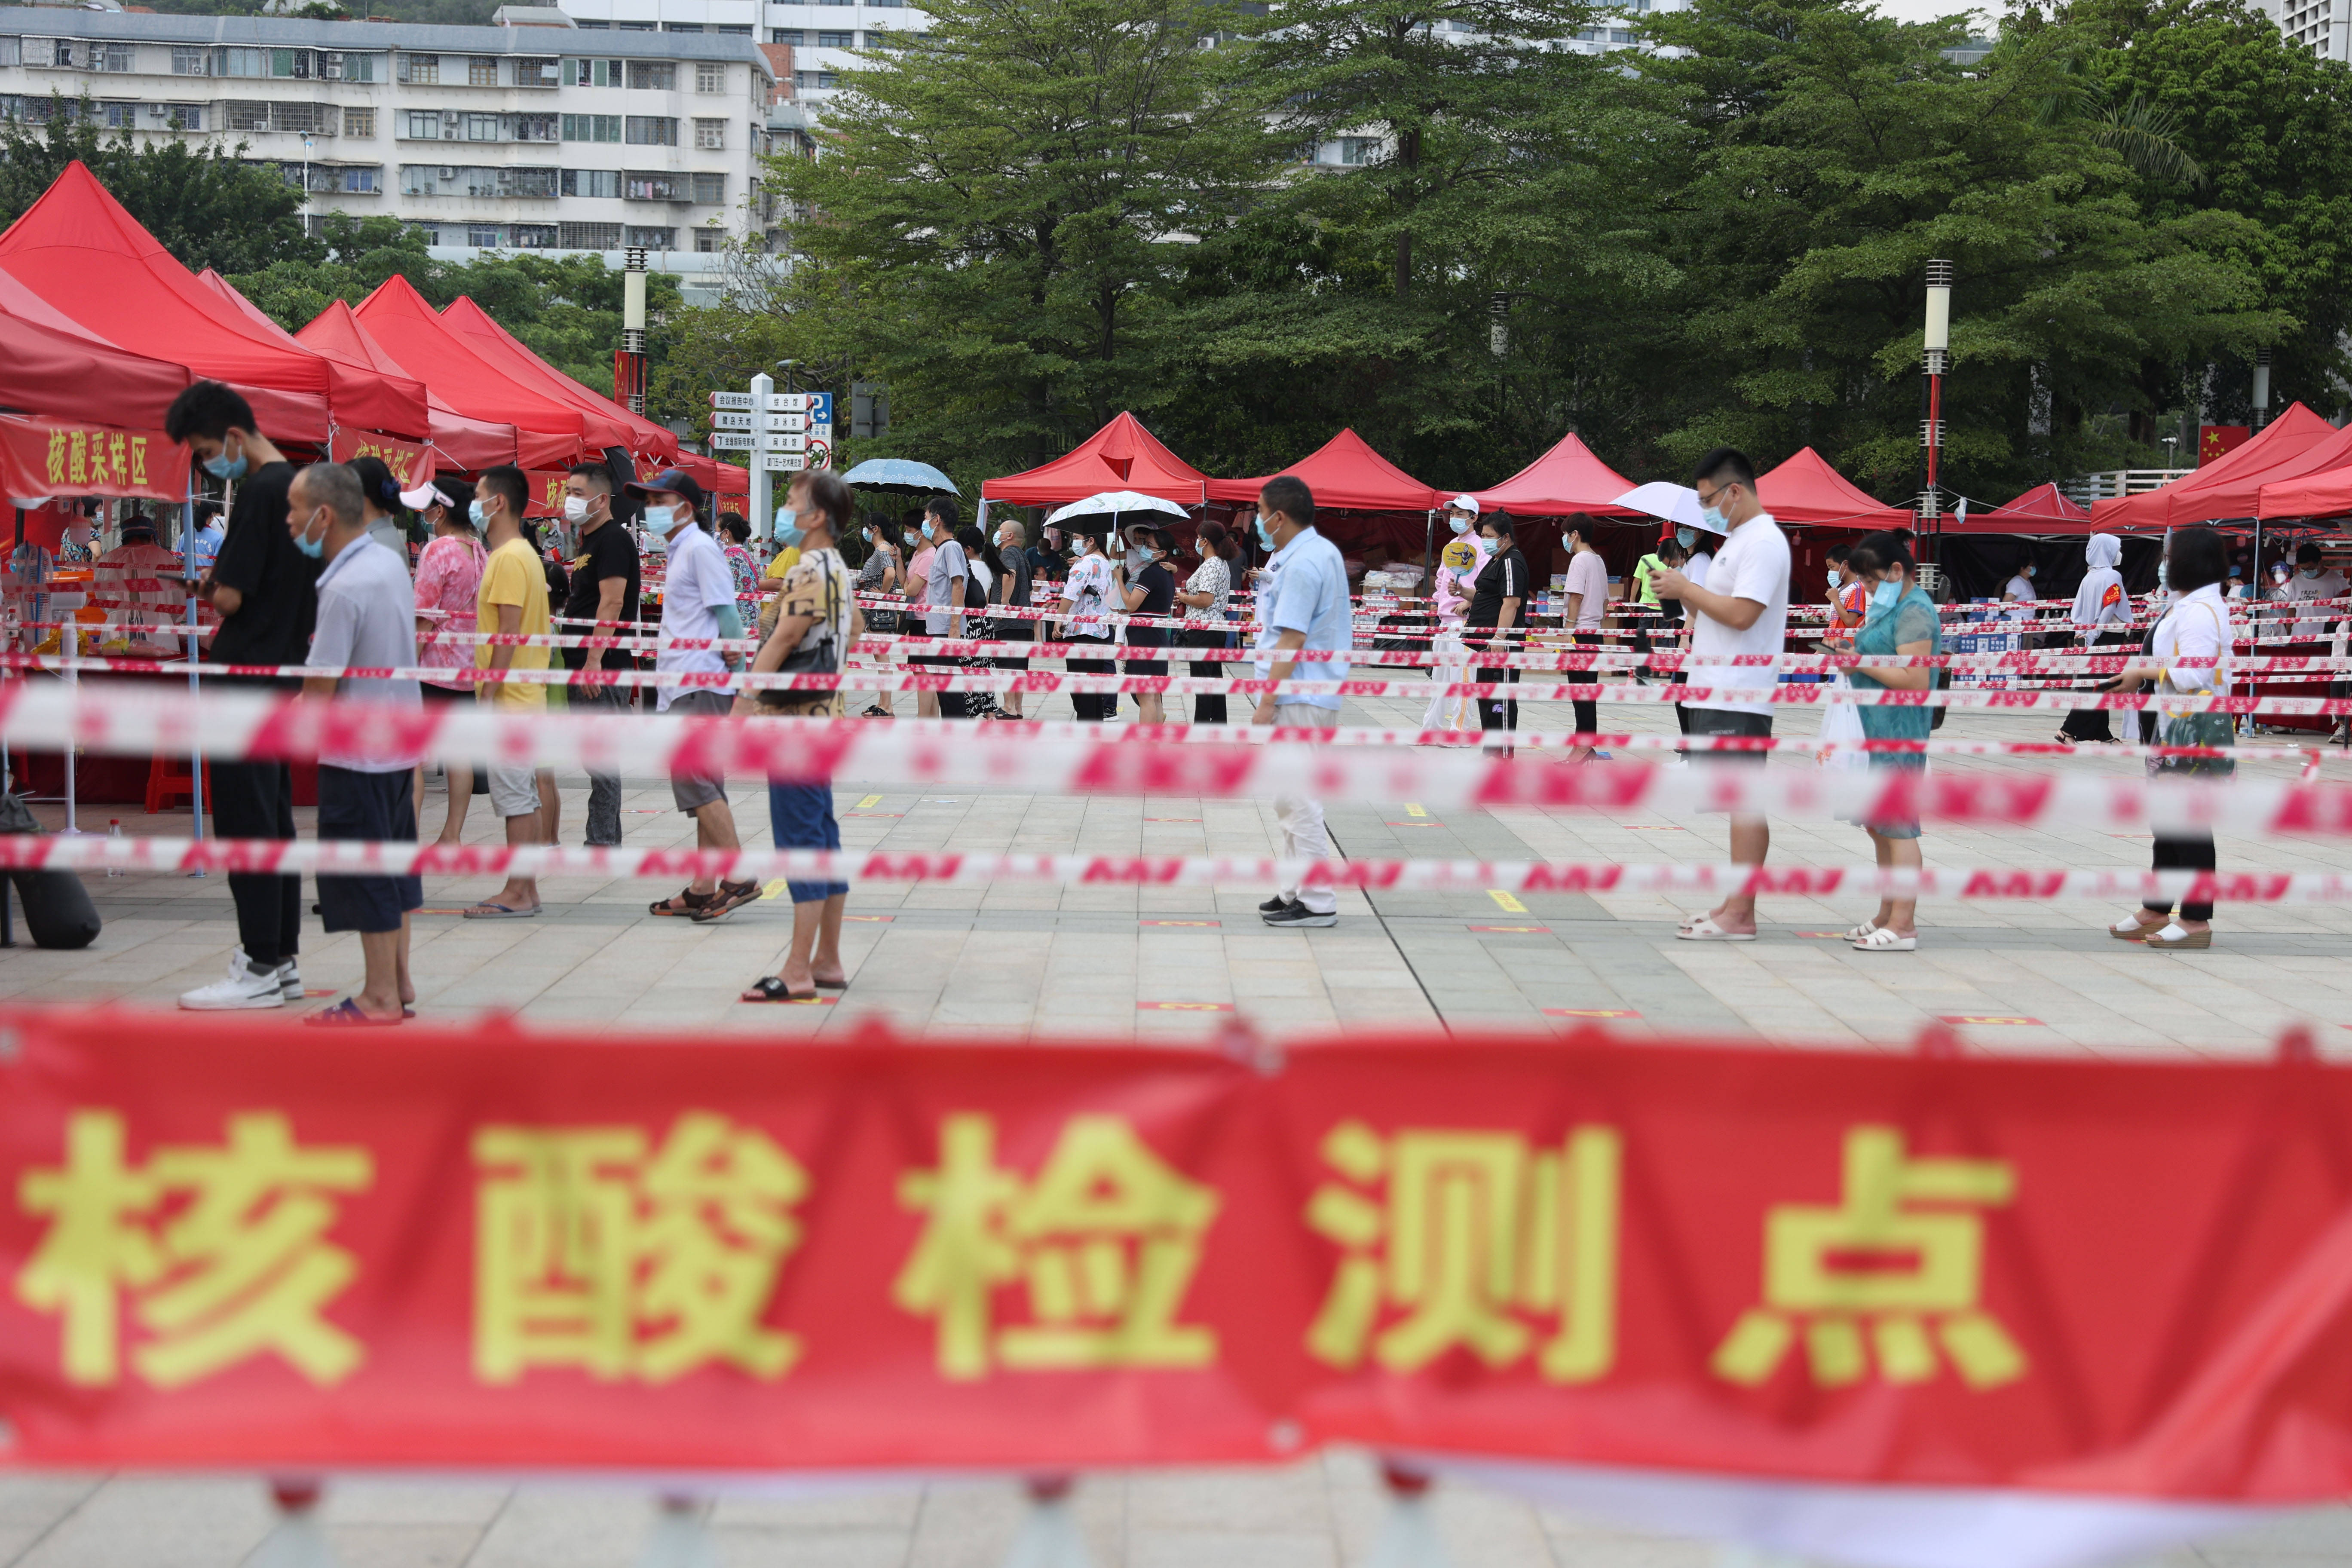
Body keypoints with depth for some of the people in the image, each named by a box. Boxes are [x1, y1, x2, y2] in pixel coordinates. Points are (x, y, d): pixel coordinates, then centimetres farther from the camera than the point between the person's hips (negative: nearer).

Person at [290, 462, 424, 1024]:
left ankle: (381, 997, 9)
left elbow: (318, 693, -21)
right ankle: (400, 983, 24)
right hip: (401, 740, 9)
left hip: (358, 754, -9)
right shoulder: (392, 562, 3)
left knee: (365, 876, 1)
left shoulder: (344, 588, -23)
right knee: (394, 865, 16)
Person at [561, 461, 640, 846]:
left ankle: (602, 845, -7)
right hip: (585, 669, 10)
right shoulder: (589, 542, 20)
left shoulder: (613, 540, -11)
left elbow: (612, 603, -20)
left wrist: (594, 660, -25)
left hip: (604, 669, -10)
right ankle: (607, 841, 17)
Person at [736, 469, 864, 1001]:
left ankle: (798, 972, -6)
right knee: (823, 837, 12)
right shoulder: (839, 570, 14)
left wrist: (743, 703, -22)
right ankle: (827, 961, 18)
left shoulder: (808, 571, -16)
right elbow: (855, 633, 26)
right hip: (821, 716, 10)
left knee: (800, 840, -8)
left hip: (793, 719, -10)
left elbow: (781, 642, -22)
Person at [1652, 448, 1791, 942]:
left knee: (1744, 800, -9)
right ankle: (1734, 903, 17)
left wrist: (1686, 589, -12)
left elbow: (1742, 613, -22)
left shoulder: (1764, 542, -12)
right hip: (1717, 693, 10)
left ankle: (1740, 917, -9)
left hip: (1741, 700, -10)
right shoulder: (1739, 540, 20)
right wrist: (1687, 596, 8)